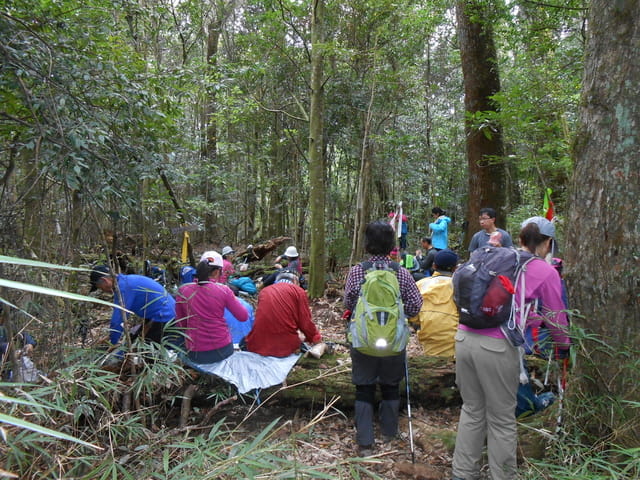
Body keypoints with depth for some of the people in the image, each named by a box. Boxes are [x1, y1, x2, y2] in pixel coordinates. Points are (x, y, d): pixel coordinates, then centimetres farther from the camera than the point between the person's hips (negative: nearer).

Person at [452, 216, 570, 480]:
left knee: (472, 409, 20)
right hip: (497, 347, -5)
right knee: (502, 419, 12)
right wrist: (564, 346, 30)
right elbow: (555, 319, 10)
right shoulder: (547, 272, 1)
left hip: (464, 337, 5)